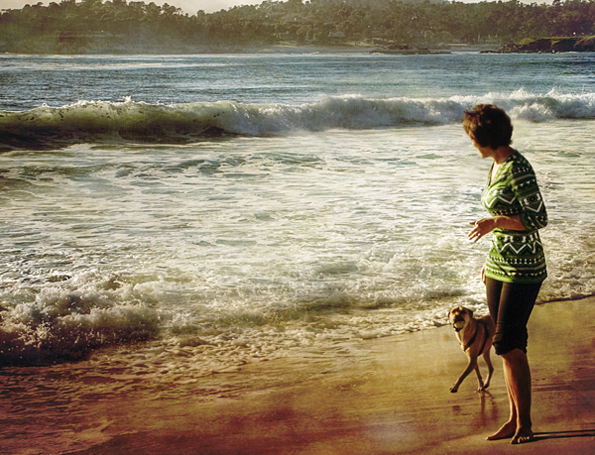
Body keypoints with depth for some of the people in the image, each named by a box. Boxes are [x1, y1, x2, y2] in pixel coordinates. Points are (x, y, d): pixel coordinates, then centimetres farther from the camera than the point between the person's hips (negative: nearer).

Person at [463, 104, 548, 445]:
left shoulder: (518, 168, -17)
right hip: (500, 266, 9)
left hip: (523, 268, -9)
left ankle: (525, 423, 1)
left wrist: (493, 222, -20)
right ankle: (514, 420, 18)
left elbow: (539, 218, -18)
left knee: (510, 344, -10)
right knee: (506, 345, 10)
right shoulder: (497, 166, 11)